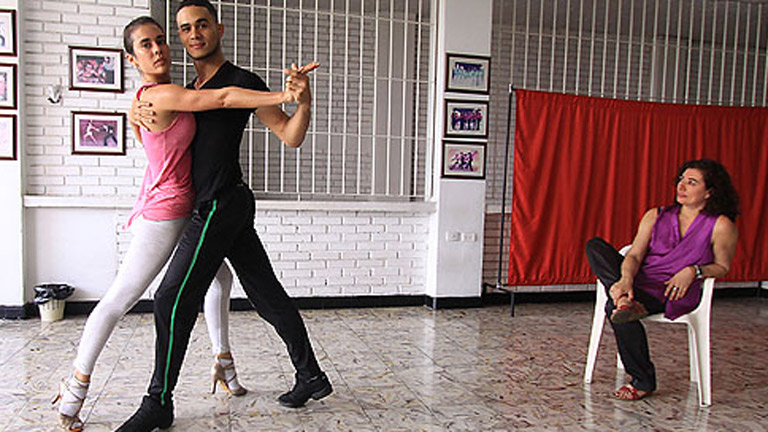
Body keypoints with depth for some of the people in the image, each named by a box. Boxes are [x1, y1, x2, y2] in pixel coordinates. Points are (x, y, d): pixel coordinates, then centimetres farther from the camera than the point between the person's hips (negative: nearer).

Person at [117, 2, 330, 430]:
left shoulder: (242, 81, -5)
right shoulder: (190, 90, 19)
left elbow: (291, 137, -9)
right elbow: (152, 109, 30)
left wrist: (303, 102, -28)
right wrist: (138, 112, 6)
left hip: (221, 206, -8)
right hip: (234, 207, 8)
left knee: (173, 300, -5)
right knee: (268, 295, 10)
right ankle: (312, 377, 20)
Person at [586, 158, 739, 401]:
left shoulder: (720, 226, 2)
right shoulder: (656, 216, 12)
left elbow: (723, 267, 9)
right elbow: (635, 255, 1)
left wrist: (693, 271, -12)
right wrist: (626, 279, -22)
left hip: (675, 294, -5)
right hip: (640, 282, 5)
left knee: (614, 308, -33)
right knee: (595, 246, -15)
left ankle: (643, 382, -14)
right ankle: (625, 298, -36)